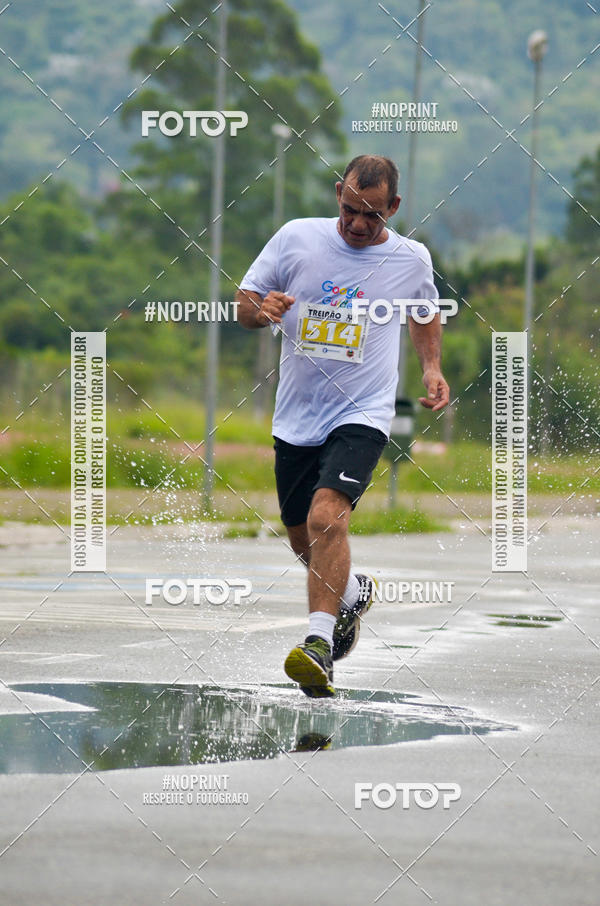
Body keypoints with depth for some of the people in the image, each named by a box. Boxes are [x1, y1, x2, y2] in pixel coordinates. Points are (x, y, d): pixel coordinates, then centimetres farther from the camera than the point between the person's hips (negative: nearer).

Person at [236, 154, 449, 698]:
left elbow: (425, 314, 21)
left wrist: (432, 367, 7)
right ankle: (354, 594, 46)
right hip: (296, 417, 3)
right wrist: (260, 309, -19)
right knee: (303, 541, 15)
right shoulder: (297, 237, -3)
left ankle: (319, 642, -32)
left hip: (362, 414, -3)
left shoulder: (412, 260, -2)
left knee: (326, 516, -27)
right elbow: (244, 304, 4)